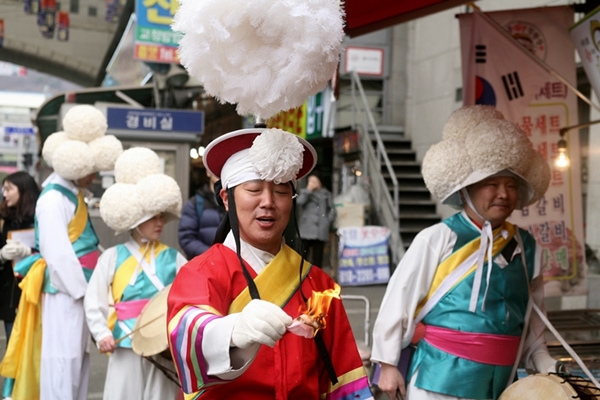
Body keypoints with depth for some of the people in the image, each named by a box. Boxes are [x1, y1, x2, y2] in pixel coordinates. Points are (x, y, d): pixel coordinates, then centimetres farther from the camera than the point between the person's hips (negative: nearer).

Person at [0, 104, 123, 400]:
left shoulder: (72, 192, 11)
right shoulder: (54, 199, -18)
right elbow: (57, 254, -22)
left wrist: (88, 287, 11)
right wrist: (82, 289, -14)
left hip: (78, 287, 9)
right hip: (63, 290, -9)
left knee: (78, 354, 14)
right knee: (63, 355, -5)